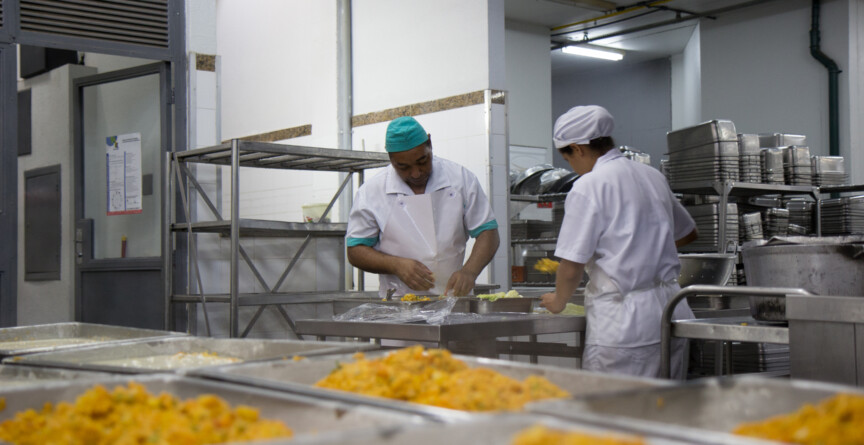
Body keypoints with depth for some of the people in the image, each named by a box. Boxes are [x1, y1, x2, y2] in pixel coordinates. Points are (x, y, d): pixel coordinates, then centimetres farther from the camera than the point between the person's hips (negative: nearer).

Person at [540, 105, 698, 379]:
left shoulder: (588, 186, -10)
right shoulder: (653, 176, 12)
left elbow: (572, 268, -12)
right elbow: (688, 233, 28)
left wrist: (558, 301, 7)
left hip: (623, 322, -7)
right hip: (670, 313, 8)